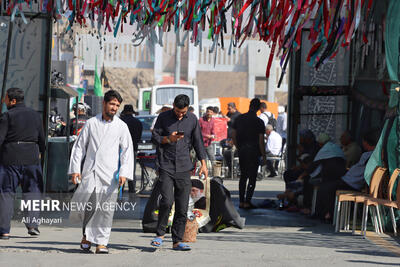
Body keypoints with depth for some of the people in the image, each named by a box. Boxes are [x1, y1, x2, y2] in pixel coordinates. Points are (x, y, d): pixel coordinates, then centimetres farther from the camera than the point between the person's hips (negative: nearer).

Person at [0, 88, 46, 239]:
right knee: (32, 190, 13)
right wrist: (40, 152, 31)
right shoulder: (35, 115, 9)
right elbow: (41, 138, 14)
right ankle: (32, 224, -1)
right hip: (31, 156, 3)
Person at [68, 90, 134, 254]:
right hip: (90, 172, 1)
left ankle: (101, 242, -1)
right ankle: (87, 234, 21)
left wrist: (124, 173, -9)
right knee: (86, 205, -4)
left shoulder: (122, 127, 8)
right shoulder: (91, 123, 10)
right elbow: (79, 146, 11)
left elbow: (127, 151, 4)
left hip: (109, 175, -1)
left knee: (106, 209, -6)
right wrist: (75, 169, 2)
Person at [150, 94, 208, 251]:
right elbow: (154, 137, 4)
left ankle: (177, 241, 8)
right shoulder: (163, 117, 2)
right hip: (166, 166, -2)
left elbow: (198, 142, 13)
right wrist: (168, 139, -15)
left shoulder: (192, 120, 8)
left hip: (184, 168, 2)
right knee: (167, 201, -16)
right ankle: (160, 234, 2)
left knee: (182, 206, 1)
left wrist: (203, 164, 6)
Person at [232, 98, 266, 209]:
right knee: (252, 177, 2)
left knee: (243, 176, 15)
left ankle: (241, 202, 14)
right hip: (253, 152, -5)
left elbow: (233, 136, 7)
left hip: (242, 151, 5)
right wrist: (264, 155, -2)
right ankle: (247, 202, -2)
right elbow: (261, 141, -11)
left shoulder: (239, 118, 3)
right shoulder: (259, 122, -11)